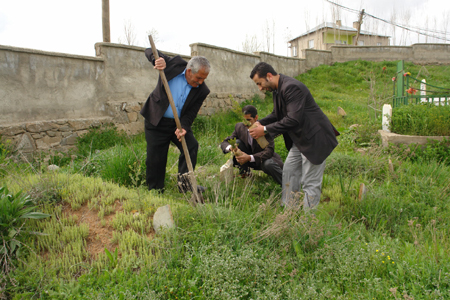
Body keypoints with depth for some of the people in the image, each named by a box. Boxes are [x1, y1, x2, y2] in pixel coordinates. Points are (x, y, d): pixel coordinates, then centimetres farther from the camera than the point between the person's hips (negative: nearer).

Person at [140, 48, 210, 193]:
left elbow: (191, 113, -7)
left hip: (179, 123, 3)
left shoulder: (202, 90, -8)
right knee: (156, 159, -1)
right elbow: (149, 51, -2)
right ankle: (155, 191, 15)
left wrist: (183, 127, -27)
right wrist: (157, 59, -26)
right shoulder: (174, 64, -12)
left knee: (191, 145, -17)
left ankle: (184, 182, -8)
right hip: (157, 122, -2)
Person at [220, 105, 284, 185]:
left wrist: (249, 157, -45)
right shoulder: (239, 127, -10)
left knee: (268, 164, -40)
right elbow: (224, 142, -7)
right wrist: (230, 147, -33)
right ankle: (244, 174, -7)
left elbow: (269, 151, -32)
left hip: (264, 158, -4)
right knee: (236, 142, -18)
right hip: (249, 158, 5)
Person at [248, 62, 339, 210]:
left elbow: (293, 119, -29)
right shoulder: (278, 89, 7)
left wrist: (265, 129, -24)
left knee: (310, 182, -2)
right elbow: (277, 114, 17)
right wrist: (260, 123, 0)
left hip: (314, 138, -11)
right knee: (289, 171, 15)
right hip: (299, 139, 11)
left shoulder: (291, 87, -24)